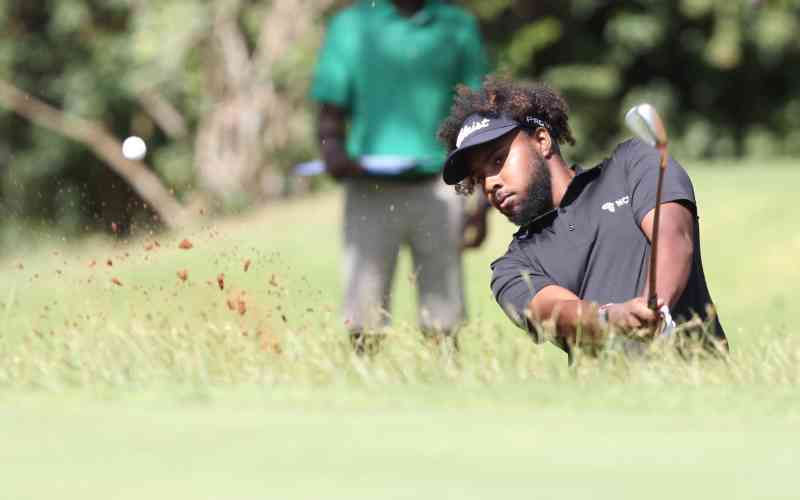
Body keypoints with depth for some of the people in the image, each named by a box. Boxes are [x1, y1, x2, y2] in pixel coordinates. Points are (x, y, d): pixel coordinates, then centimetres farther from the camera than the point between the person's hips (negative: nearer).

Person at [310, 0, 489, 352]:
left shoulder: (458, 28, 9)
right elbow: (331, 112, 5)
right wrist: (332, 151, -18)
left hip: (438, 189, 1)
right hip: (370, 189, -1)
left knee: (443, 324, -2)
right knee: (363, 323, -5)